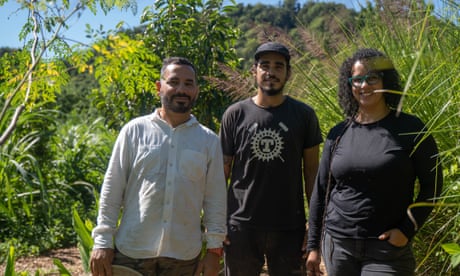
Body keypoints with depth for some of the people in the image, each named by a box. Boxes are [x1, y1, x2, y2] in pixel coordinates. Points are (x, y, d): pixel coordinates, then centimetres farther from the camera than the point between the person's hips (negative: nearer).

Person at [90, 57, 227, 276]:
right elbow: (112, 190, 0)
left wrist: (214, 248, 3)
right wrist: (103, 241, -4)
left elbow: (215, 199, 5)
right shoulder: (135, 130, -1)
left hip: (184, 256, 2)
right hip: (132, 252, -1)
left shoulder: (209, 140, 3)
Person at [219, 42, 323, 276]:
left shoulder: (304, 115, 1)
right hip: (241, 226, 0)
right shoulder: (235, 114, 1)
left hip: (290, 227, 0)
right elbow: (222, 171, 4)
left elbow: (311, 171, 4)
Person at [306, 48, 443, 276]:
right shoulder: (338, 133, 3)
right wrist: (313, 245, 7)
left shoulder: (410, 129, -5)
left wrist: (408, 229, -11)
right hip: (337, 244, 3)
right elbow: (321, 190, 7)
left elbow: (431, 184, 0)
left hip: (388, 249, -3)